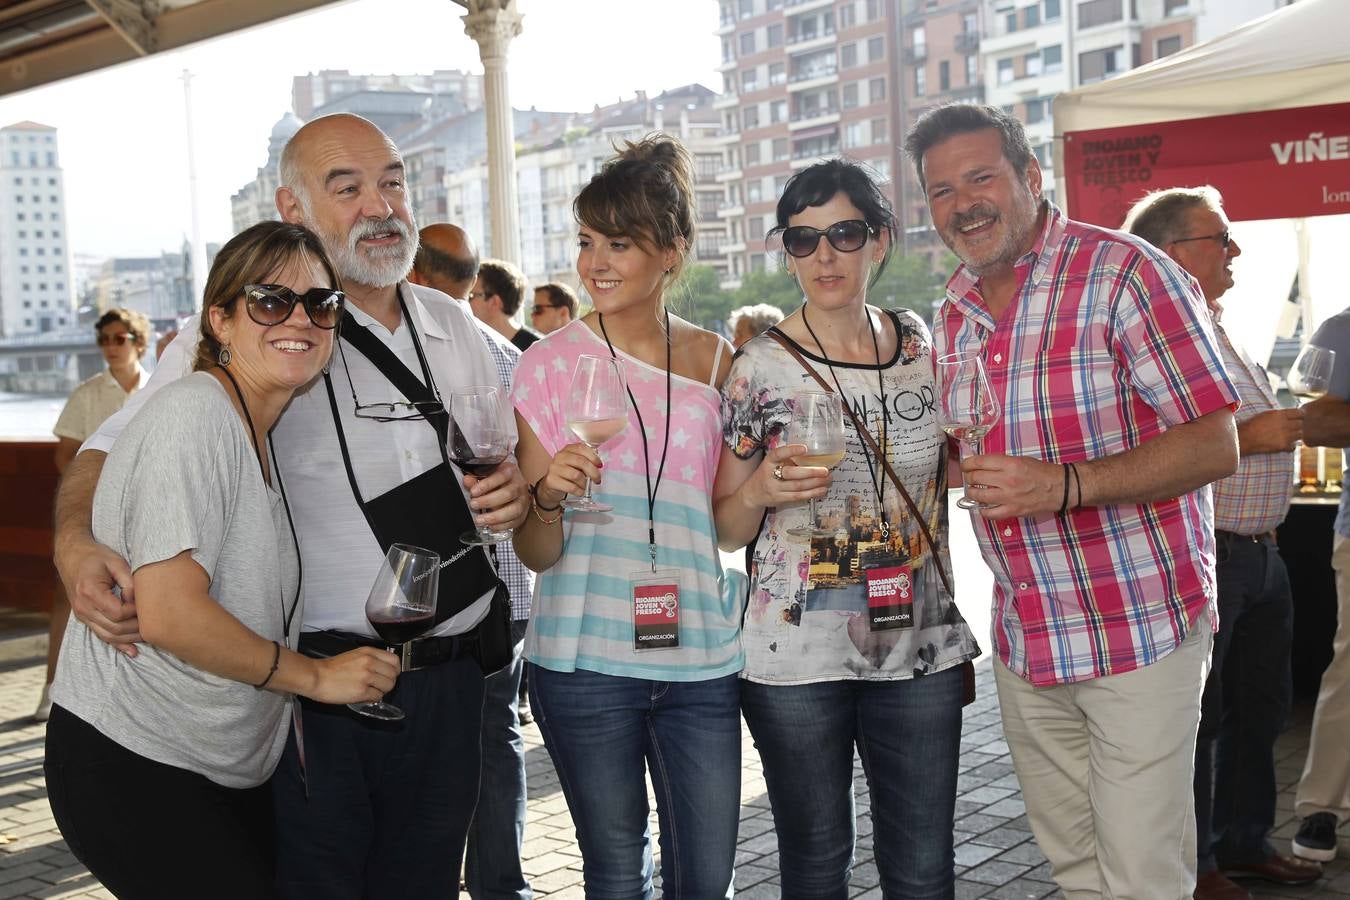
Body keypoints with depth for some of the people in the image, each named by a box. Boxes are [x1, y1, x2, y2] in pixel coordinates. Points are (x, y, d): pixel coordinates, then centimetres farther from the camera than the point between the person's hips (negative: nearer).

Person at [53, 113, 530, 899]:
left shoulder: (455, 328, 9)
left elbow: (507, 466, 20)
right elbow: (112, 450, -3)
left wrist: (516, 494, -3)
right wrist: (76, 545, -23)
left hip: (449, 683, 5)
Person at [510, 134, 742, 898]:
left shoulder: (715, 361, 4)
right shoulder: (552, 363, -3)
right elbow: (537, 554, -3)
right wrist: (549, 496, -23)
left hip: (701, 658, 2)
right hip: (586, 659, -2)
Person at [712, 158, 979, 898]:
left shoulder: (922, 345, 4)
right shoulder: (759, 367, -6)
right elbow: (726, 531, 0)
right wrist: (762, 489, -20)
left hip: (921, 647, 3)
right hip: (796, 660, -3)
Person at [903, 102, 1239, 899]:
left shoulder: (1123, 273, -12)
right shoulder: (953, 316, 9)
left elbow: (1215, 446, -16)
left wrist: (1065, 485, -27)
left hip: (1141, 631, -6)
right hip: (1024, 642, 6)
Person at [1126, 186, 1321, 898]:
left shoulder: (1216, 331, 16)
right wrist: (1250, 436, -23)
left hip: (1259, 553, 10)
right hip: (1202, 557, -10)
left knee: (1260, 707, 18)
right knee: (1195, 717, 2)